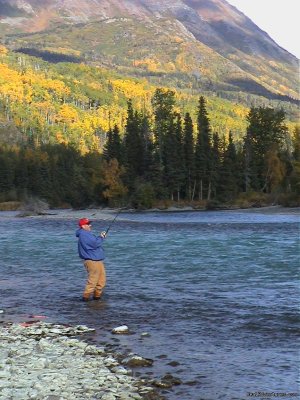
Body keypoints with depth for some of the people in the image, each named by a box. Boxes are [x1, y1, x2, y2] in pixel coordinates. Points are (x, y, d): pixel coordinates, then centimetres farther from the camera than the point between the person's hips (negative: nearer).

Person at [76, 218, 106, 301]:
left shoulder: (87, 234, 19)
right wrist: (101, 237, -6)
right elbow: (95, 244, -22)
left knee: (102, 280, 13)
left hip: (97, 260, 11)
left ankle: (97, 295, 22)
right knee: (92, 280, -8)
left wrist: (100, 237, 7)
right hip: (92, 261, -11)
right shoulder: (84, 235, -15)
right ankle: (86, 296, -1)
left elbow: (95, 241, 24)